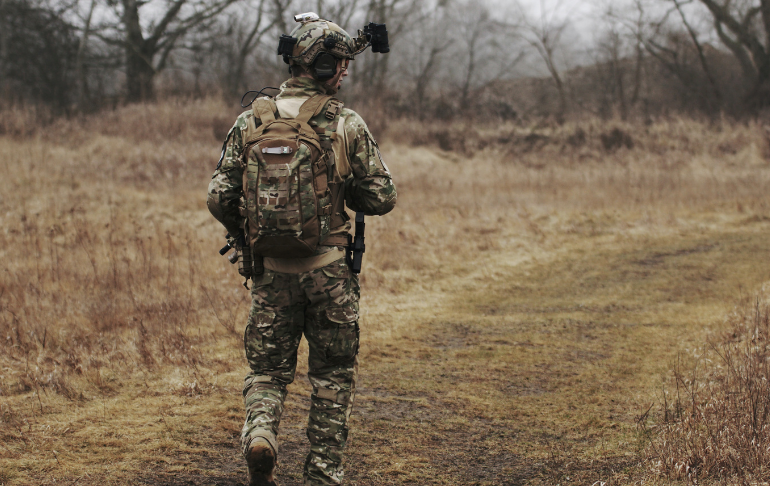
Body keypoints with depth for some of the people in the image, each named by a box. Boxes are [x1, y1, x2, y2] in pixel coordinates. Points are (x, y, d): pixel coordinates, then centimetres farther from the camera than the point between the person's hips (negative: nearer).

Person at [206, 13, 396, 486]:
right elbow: (382, 197, -5)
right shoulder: (347, 125, -8)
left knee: (268, 369, 15)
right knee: (333, 377, 13)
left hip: (272, 270, 2)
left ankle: (260, 432, -13)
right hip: (330, 270, -2)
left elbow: (220, 197, -1)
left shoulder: (251, 120, -1)